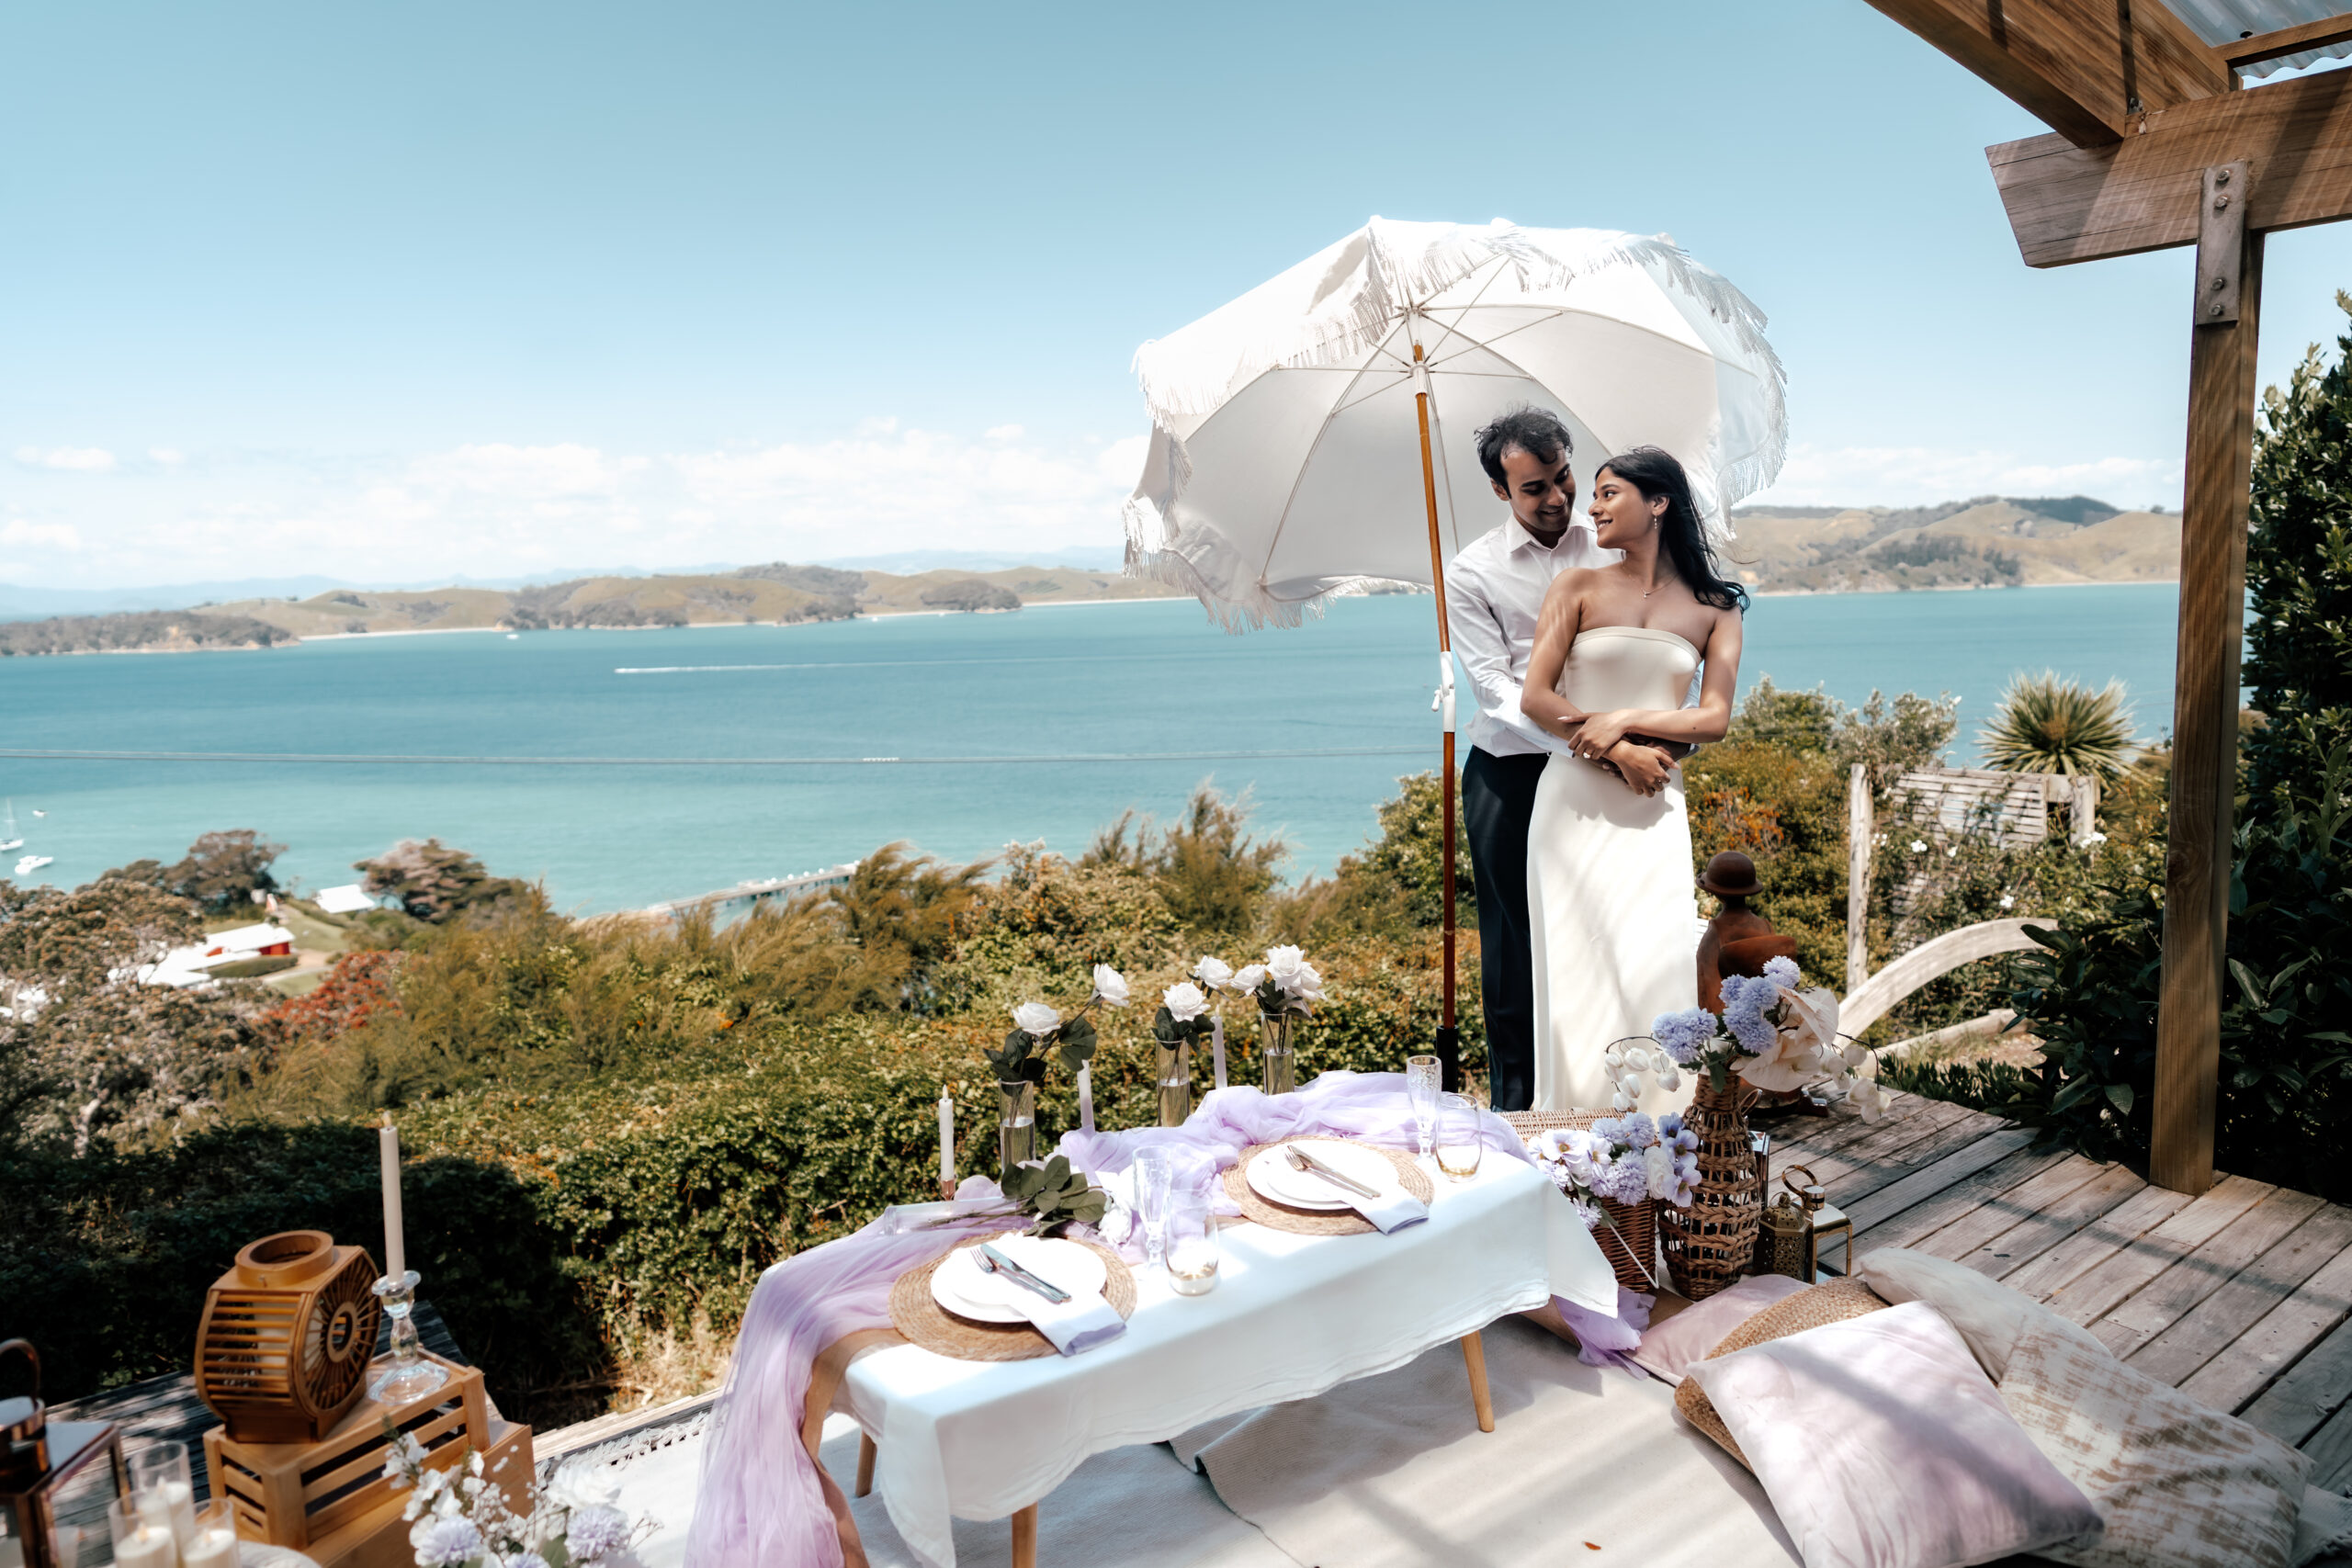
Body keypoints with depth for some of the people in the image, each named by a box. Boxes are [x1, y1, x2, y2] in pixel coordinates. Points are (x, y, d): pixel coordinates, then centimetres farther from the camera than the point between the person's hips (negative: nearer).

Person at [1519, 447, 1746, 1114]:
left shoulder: (1714, 607, 7)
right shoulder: (1577, 587, 5)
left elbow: (1716, 718, 0)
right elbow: (1535, 698, -3)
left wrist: (1625, 719, -14)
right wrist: (1620, 754, -12)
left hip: (1656, 809, 1)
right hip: (1576, 800, -1)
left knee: (1656, 965, -3)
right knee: (1578, 963, 1)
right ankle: (1577, 1116, 12)